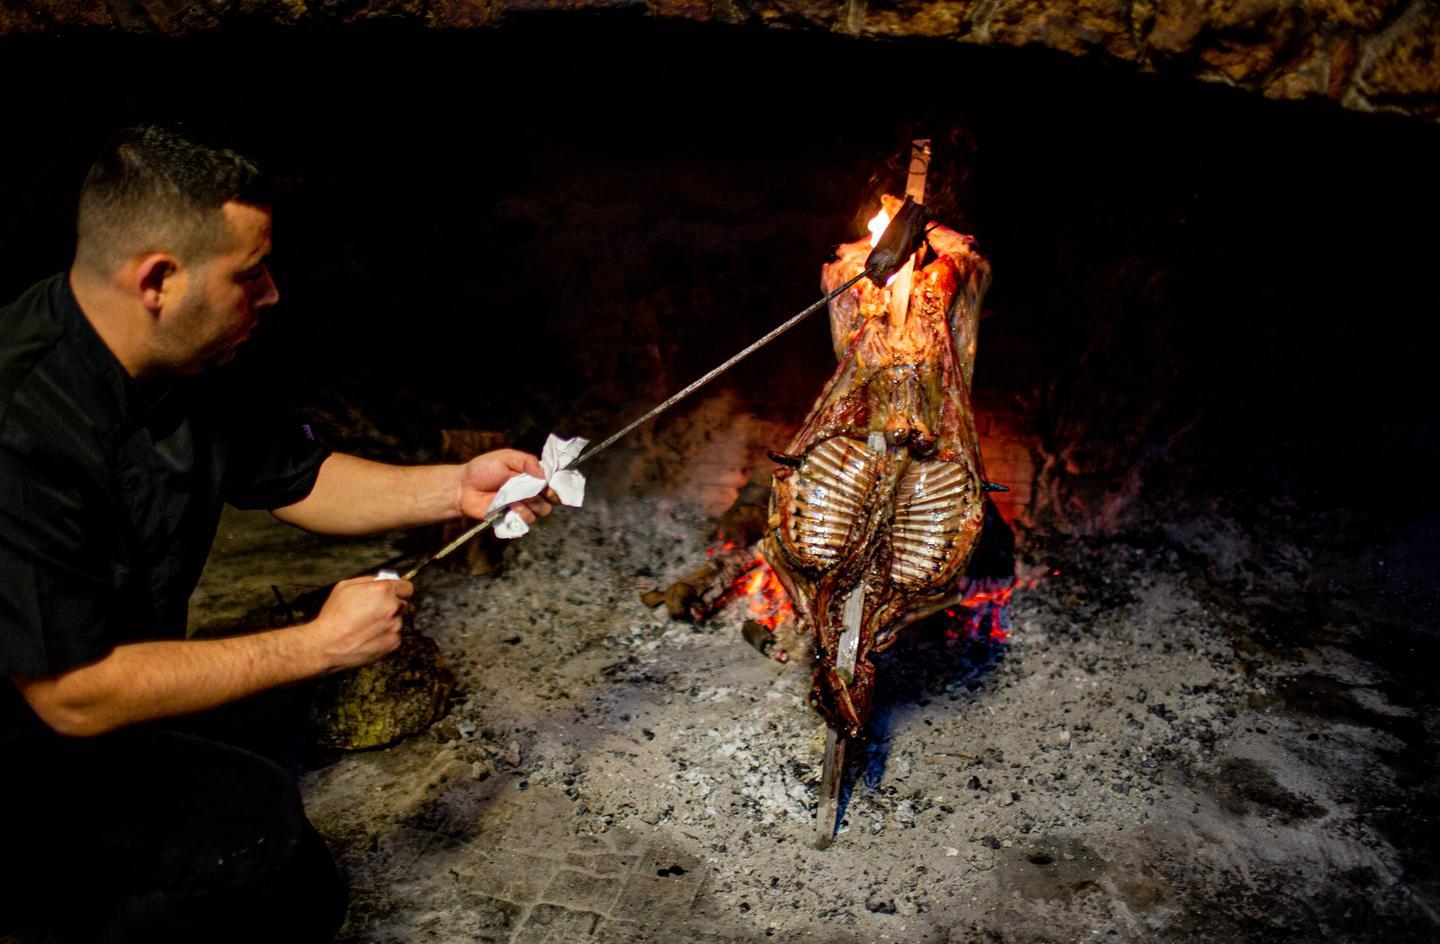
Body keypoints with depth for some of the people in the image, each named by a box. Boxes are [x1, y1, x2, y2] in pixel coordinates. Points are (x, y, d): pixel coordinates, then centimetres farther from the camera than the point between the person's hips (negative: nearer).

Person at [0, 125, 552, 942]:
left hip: (100, 729, 8)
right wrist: (322, 644, -25)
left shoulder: (182, 369, -5)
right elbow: (76, 696, -30)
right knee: (251, 818, -30)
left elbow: (298, 478, 8)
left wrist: (456, 487, -6)